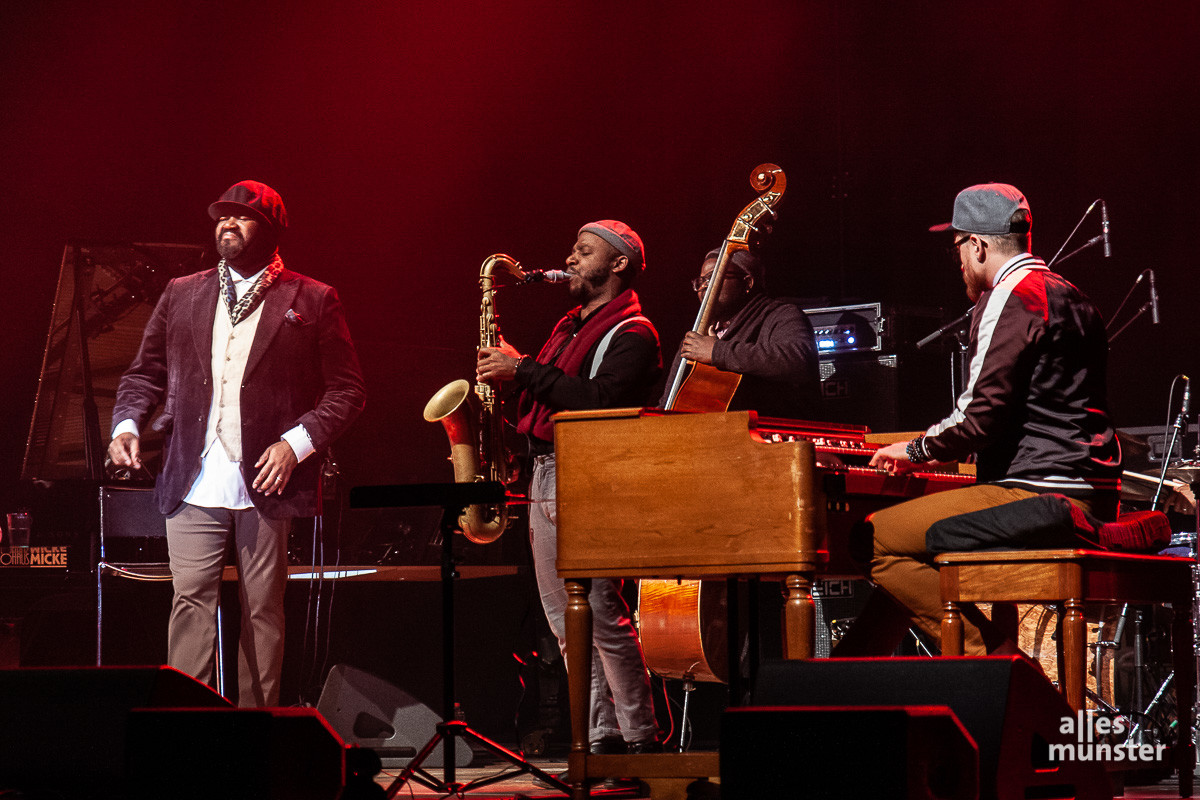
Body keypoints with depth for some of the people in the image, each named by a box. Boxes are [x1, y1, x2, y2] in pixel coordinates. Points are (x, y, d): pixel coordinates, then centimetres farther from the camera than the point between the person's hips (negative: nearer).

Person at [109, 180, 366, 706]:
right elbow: (144, 372, 19)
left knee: (263, 610, 2)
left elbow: (347, 389, 3)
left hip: (267, 482, -2)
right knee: (190, 602, -6)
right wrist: (126, 425, 0)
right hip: (194, 480, 2)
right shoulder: (181, 295, 15)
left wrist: (296, 442, -10)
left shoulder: (313, 301, 6)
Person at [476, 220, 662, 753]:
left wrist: (522, 370, -17)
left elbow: (598, 401, -21)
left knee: (599, 611, -13)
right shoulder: (570, 327, 22)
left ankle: (640, 739, -8)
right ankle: (601, 737, 9)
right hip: (544, 475, 9)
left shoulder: (631, 334, -6)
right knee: (563, 614, 6)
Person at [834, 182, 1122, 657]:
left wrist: (919, 449, 1)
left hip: (1041, 494, -10)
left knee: (878, 540, -11)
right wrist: (939, 450, 31)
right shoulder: (1068, 298, 22)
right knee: (909, 544, 23)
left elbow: (982, 417, -17)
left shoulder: (1010, 298, -10)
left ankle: (993, 658, -13)